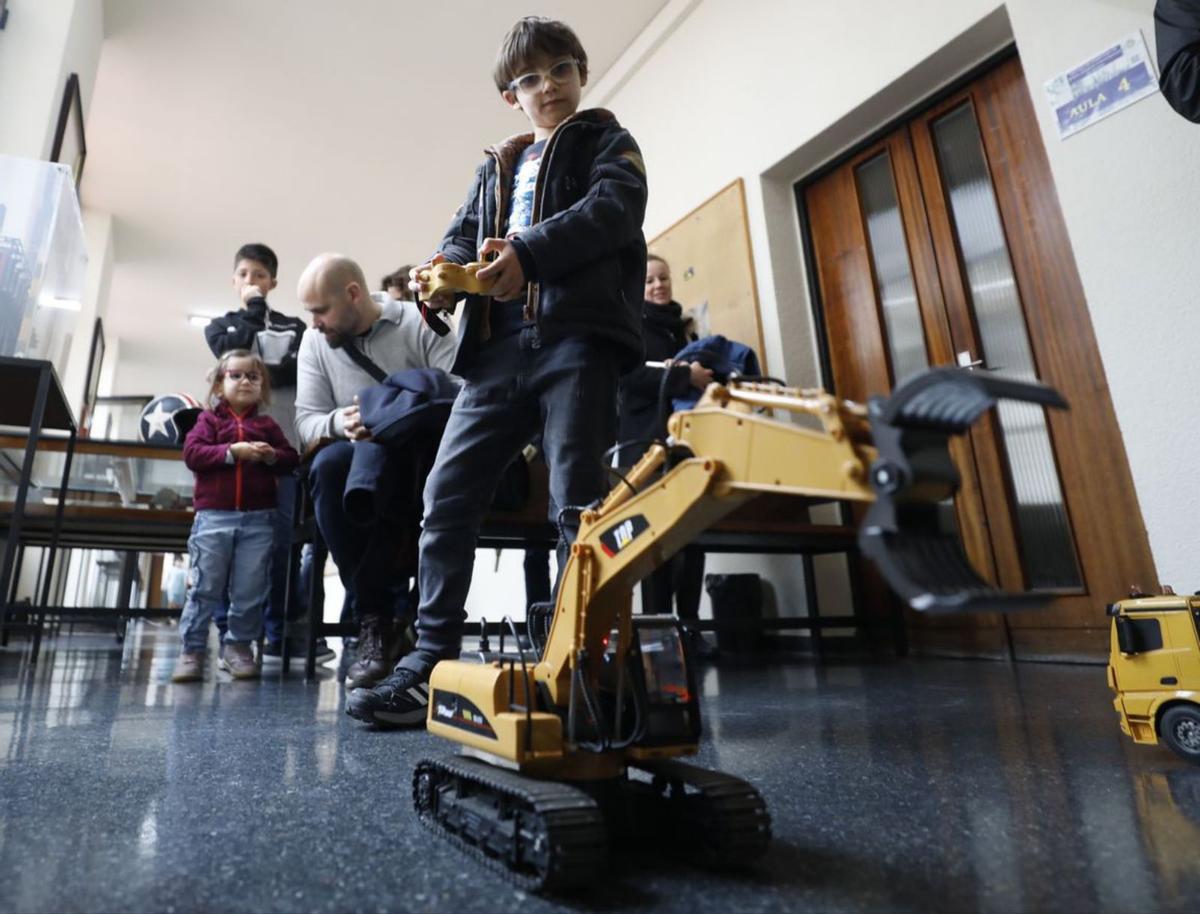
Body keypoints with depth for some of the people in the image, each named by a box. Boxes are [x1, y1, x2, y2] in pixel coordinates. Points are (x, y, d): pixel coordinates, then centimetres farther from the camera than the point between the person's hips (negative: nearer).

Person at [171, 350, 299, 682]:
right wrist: (232, 451, -15)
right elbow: (192, 453, -5)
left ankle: (239, 646, 17)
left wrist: (272, 455, -11)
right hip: (214, 516, -1)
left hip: (258, 520, 2)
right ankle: (192, 650, 12)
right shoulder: (210, 419, 9)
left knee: (250, 590, 5)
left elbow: (291, 459, 10)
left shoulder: (268, 425, 13)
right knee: (204, 587, 3)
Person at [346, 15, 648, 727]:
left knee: (579, 501, -11)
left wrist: (527, 253, -19)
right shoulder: (495, 168, 33)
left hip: (577, 334, -5)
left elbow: (613, 208, -3)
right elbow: (464, 236, 22)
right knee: (448, 494, -3)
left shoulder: (607, 142, 18)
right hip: (498, 344, 5)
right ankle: (432, 665, 3)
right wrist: (443, 272, -4)